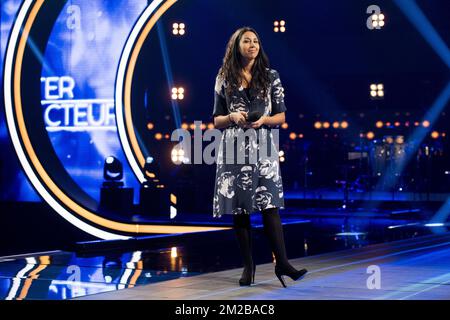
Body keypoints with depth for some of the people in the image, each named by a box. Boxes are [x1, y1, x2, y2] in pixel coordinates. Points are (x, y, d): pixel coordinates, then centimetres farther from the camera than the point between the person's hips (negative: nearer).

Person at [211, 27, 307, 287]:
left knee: (269, 204, -9)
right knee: (239, 208, 1)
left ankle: (282, 263, -8)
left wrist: (263, 120, -11)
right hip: (234, 148, 1)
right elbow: (217, 121, 10)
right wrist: (233, 117, -10)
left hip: (263, 147, -1)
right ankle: (248, 266, 8)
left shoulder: (270, 77, 8)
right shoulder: (224, 79, 8)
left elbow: (281, 116, 8)